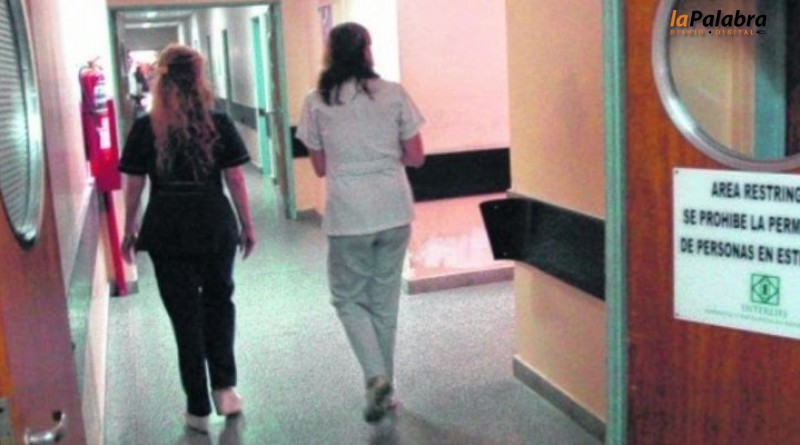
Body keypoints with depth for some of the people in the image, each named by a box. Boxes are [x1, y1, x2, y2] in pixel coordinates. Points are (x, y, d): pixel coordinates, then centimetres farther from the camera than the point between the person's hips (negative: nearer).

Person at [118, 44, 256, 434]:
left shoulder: (145, 129, -3)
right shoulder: (219, 124, -4)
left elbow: (134, 185, 0)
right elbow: (235, 180, -3)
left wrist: (129, 230, 12)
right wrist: (247, 226, 7)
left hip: (166, 232, 0)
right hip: (214, 226, 0)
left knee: (185, 314, 8)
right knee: (219, 302, 22)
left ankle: (199, 409, 15)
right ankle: (224, 388, 18)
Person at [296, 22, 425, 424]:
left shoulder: (316, 103, -2)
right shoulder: (394, 94, -1)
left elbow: (321, 168, 5)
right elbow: (415, 157, 2)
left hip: (348, 216, -2)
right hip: (394, 211, 2)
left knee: (348, 298, 16)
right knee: (385, 301, 15)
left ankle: (376, 377, 0)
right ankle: (385, 387, 25)